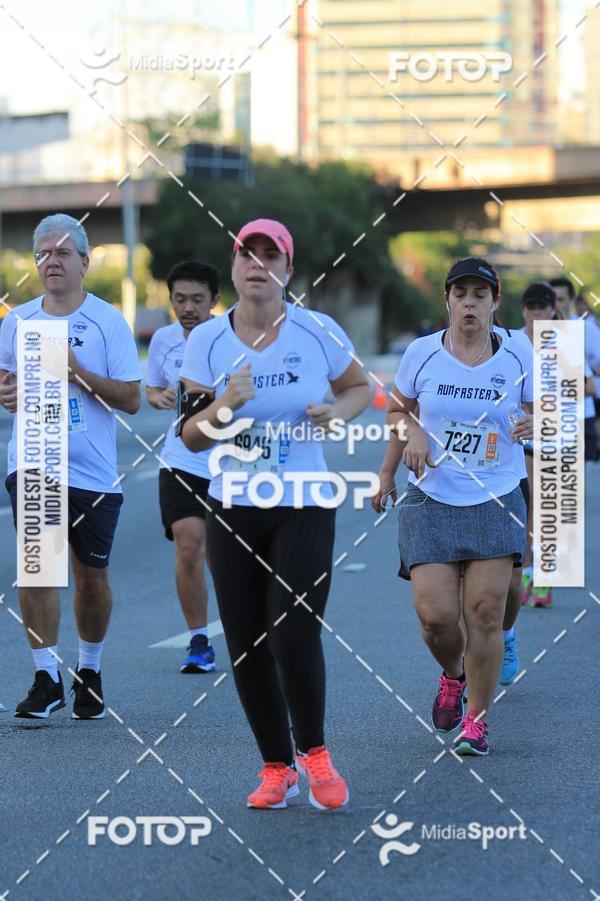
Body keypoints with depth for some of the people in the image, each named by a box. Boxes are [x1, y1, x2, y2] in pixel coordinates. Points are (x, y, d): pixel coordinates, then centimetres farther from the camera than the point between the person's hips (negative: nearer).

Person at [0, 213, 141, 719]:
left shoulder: (107, 321, -2)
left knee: (91, 576, 8)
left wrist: (80, 374, -18)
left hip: (95, 472, -1)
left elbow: (132, 398, -5)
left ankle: (90, 670, 29)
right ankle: (46, 678, -7)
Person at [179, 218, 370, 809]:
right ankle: (276, 767, 19)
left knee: (294, 636, -15)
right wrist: (223, 407, -22)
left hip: (304, 506, -2)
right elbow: (190, 437, -1)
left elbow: (357, 387, 12)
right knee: (247, 646, 3)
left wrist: (339, 412, -10)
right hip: (233, 510, 2)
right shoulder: (206, 341, -2)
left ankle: (314, 753, 9)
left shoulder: (318, 333, -5)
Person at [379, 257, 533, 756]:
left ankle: (477, 718, 10)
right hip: (431, 502, 0)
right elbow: (396, 410, 14)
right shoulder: (422, 353, -1)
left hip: (495, 502, 0)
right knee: (435, 614, -9)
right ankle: (453, 674, 26)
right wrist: (412, 432, -7)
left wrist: (533, 425, -14)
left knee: (485, 612, -7)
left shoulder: (518, 355, -2)